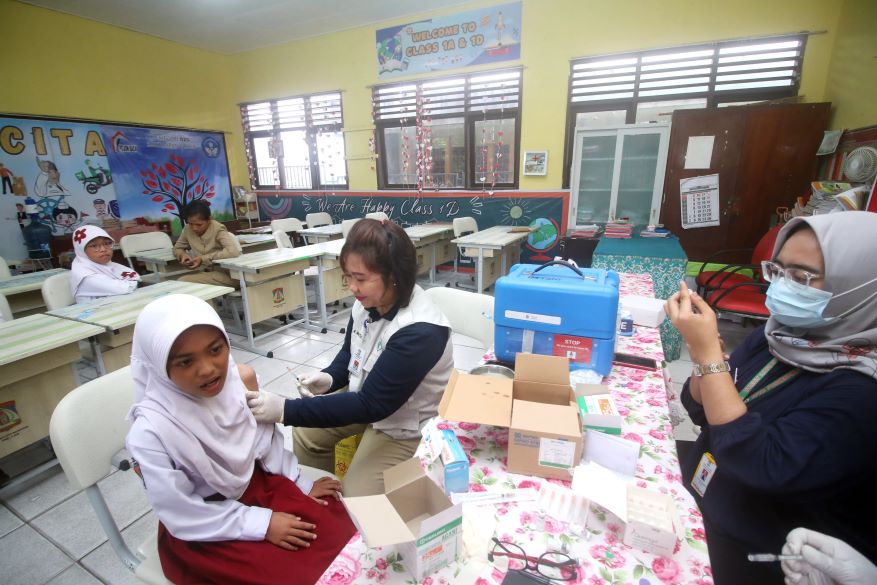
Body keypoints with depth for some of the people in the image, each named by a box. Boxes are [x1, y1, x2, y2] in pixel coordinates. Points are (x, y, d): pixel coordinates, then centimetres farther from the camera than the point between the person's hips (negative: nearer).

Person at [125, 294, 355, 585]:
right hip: (201, 532, -4)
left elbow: (267, 441, -1)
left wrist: (302, 484, 2)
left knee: (340, 529, -4)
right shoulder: (151, 431, -28)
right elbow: (182, 515, -18)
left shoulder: (239, 379, -17)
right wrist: (260, 523, -18)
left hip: (255, 484, 4)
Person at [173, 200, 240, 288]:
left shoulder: (218, 229, -15)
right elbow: (177, 248, 19)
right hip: (207, 273, 7)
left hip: (225, 274, -6)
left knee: (182, 282, -18)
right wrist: (183, 254, -5)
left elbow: (233, 251, -31)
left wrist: (204, 258, -26)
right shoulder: (188, 229, 3)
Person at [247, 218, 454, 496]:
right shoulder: (368, 302, -14)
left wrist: (286, 411, -34)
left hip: (405, 424, -7)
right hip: (367, 397, 7)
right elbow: (349, 352, 7)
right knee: (307, 435, 9)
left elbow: (372, 405, -33)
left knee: (358, 495, -6)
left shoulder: (419, 332, -37)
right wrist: (330, 378, -15)